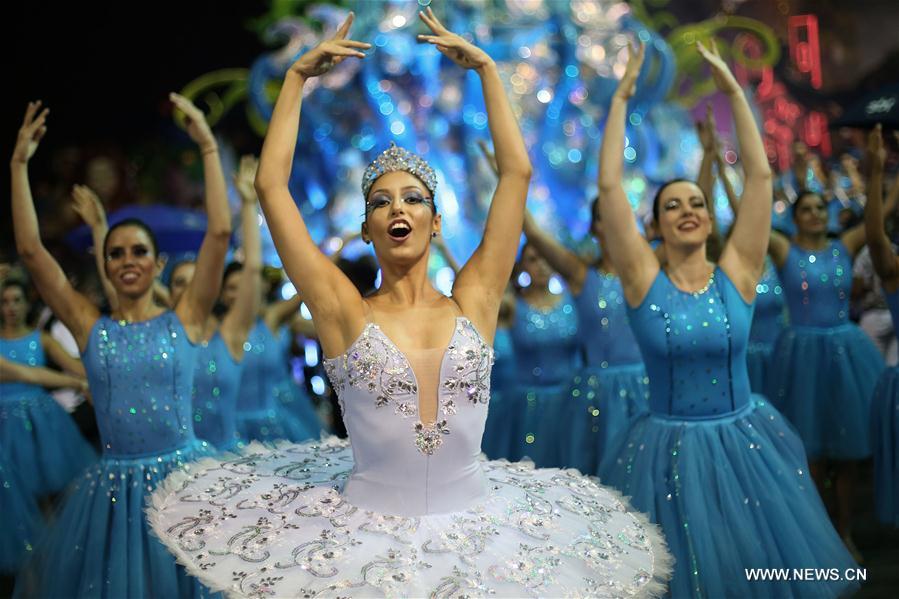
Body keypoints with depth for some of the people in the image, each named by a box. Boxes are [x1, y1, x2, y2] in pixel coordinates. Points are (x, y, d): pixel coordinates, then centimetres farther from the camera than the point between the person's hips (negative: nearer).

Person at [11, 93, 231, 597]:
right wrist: (20, 163, 0)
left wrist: (208, 146, -9)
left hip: (184, 476, -1)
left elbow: (220, 232, -8)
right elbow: (31, 249, 1)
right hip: (114, 486, 2)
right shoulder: (92, 328, 4)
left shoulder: (185, 320, 0)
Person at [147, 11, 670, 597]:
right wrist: (298, 75, 3)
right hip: (366, 524, -1)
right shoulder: (345, 310, -1)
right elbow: (270, 184, -3)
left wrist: (486, 68, 8)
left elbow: (517, 171, 3)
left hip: (473, 521, 1)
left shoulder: (473, 303, 3)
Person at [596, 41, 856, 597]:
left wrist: (733, 89, -6)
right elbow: (609, 184, -12)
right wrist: (622, 97, -9)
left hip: (745, 441, 1)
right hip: (671, 448, -1)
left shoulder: (737, 272, -3)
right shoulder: (643, 278, -6)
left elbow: (760, 174, -6)